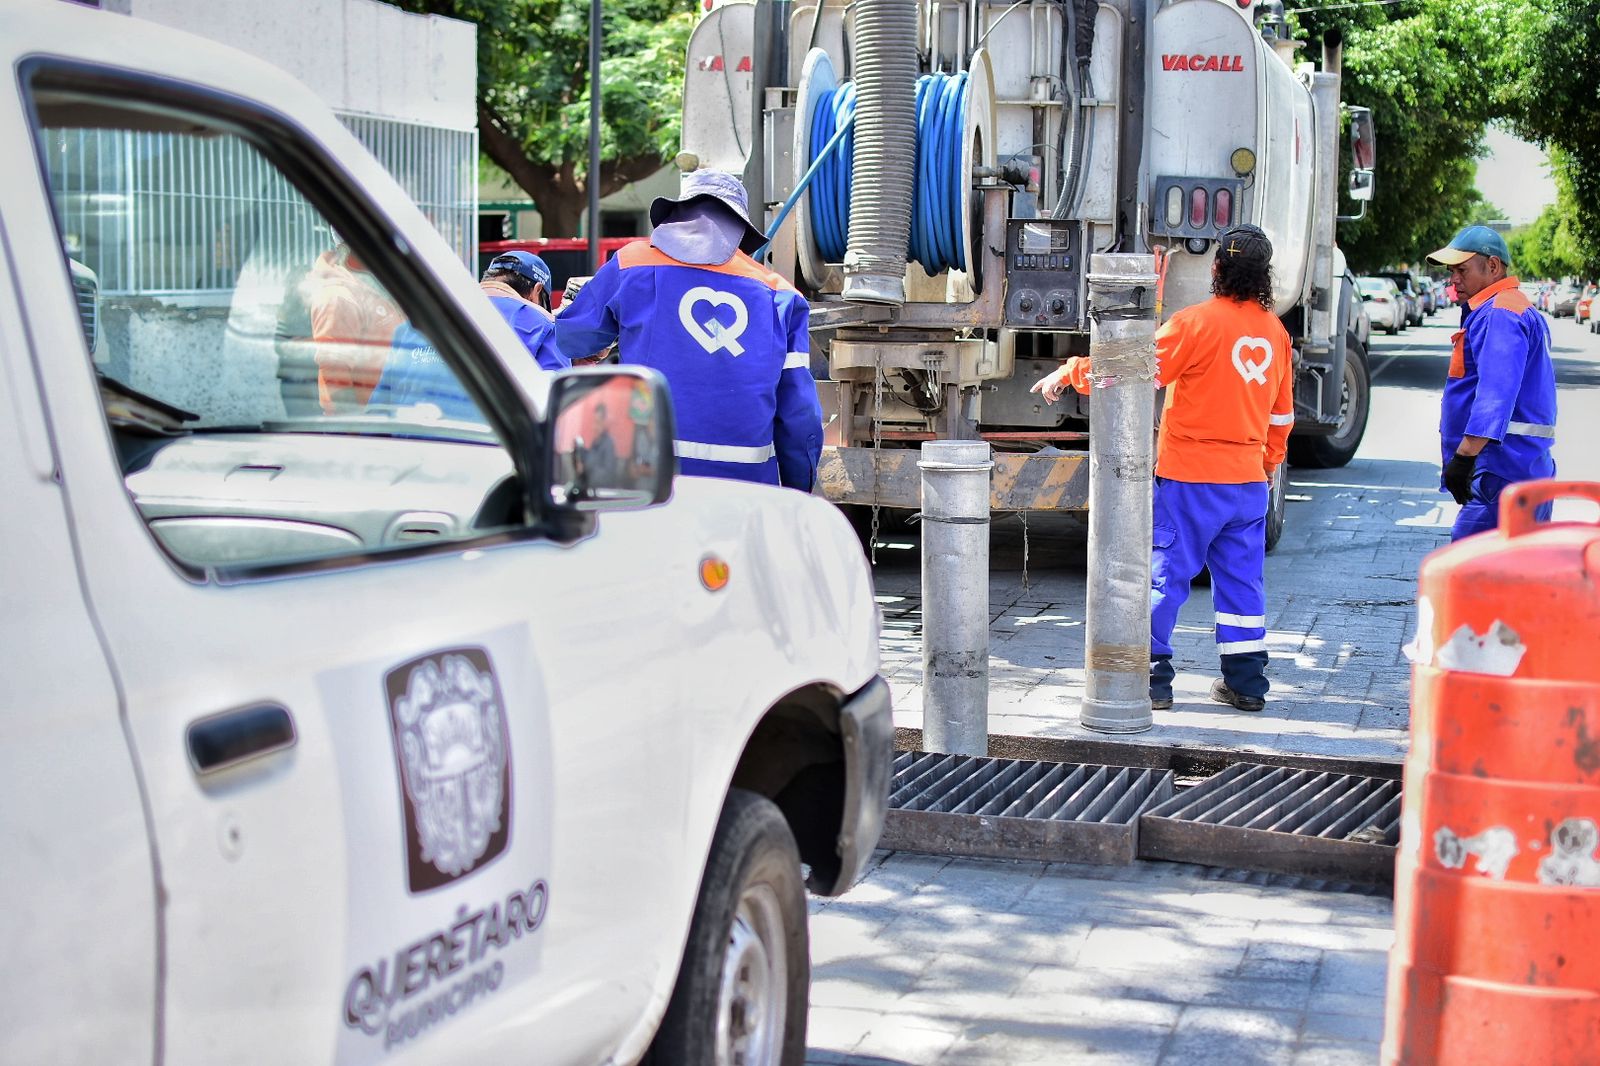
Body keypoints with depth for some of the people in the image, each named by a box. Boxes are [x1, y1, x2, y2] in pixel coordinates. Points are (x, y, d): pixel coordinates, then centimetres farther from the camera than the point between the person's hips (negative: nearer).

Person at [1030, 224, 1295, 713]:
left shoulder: (1198, 321, -13)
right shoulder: (1276, 331, 8)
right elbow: (1281, 416, 16)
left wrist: (1068, 373, -3)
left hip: (1191, 478, -6)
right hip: (1248, 480, 6)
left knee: (1164, 576, 2)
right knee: (1242, 580, 11)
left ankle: (1151, 678, 4)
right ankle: (1246, 683, 14)